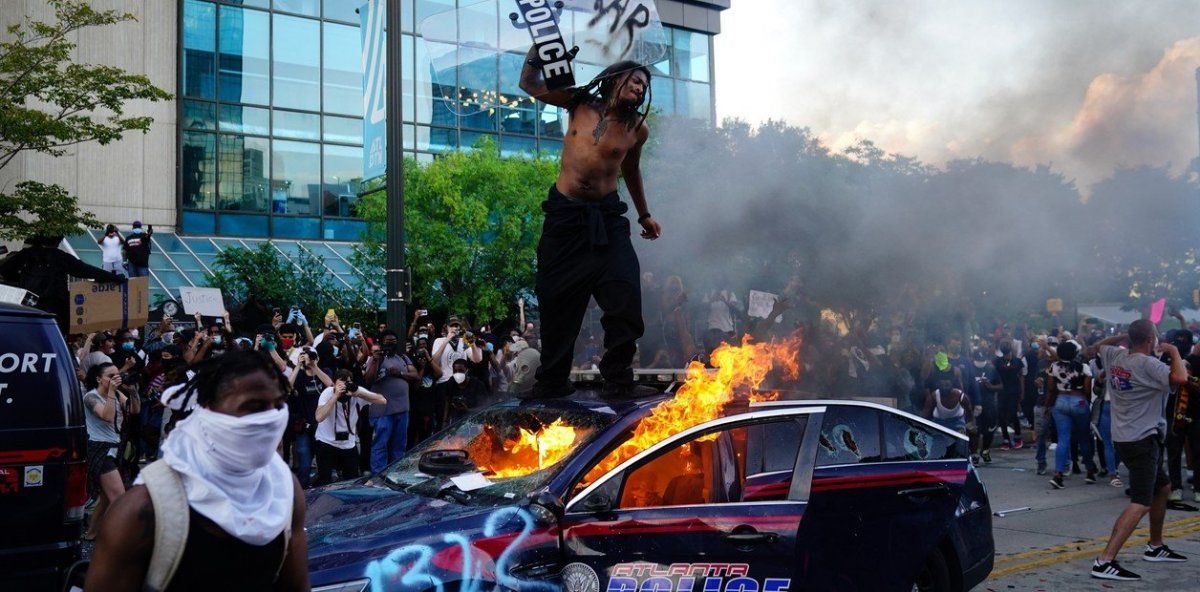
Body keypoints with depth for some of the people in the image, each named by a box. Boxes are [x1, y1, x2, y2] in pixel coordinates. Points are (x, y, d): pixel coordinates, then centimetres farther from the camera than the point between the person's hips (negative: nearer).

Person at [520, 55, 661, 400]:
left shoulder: (637, 129, 5)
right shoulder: (580, 104, 4)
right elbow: (530, 84, 11)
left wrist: (643, 215, 29)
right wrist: (539, 49, -4)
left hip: (607, 217, 0)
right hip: (564, 213, 0)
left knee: (626, 299, -16)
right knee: (557, 302, 7)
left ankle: (618, 379, -2)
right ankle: (552, 382, 21)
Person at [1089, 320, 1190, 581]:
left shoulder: (1115, 356, 6)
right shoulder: (1148, 364, -17)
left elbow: (1095, 348, 27)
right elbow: (1179, 378, -31)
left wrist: (1124, 336, 20)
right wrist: (1174, 352, -13)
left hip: (1124, 438, 10)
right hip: (1142, 440, -10)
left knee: (1163, 487, 26)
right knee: (1141, 503, -16)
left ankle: (1155, 546, 37)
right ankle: (1105, 562, -26)